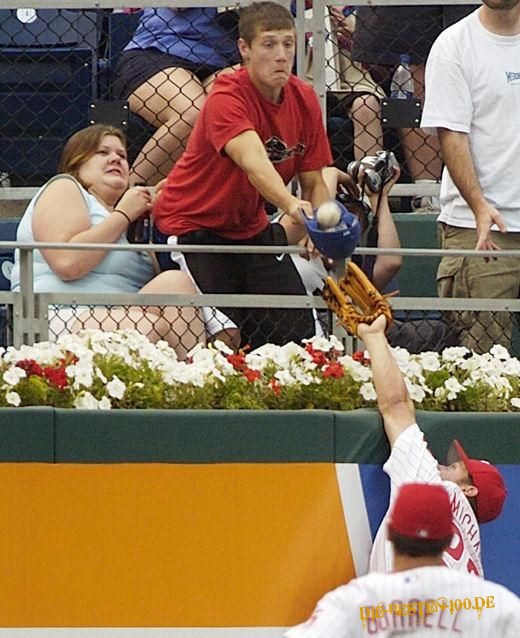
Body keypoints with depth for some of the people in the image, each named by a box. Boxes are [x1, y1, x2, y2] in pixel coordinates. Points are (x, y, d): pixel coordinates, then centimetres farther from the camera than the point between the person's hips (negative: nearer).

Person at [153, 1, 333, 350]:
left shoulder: (304, 99, -4)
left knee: (299, 332, -4)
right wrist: (292, 204, -62)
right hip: (192, 227, -6)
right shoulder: (227, 98, -25)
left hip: (252, 229, 6)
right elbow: (253, 161, -43)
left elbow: (313, 181, 2)